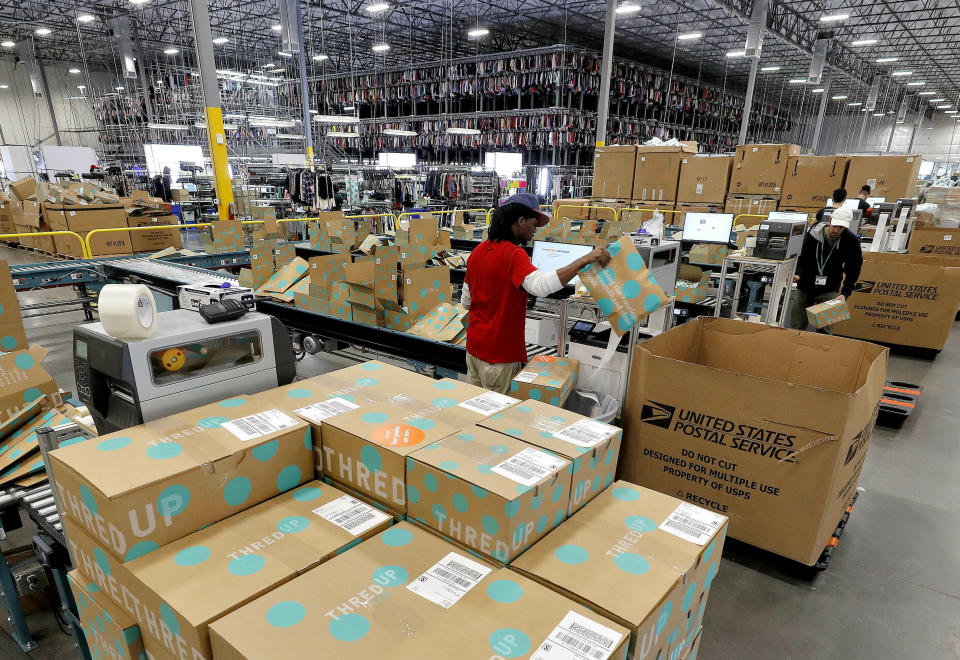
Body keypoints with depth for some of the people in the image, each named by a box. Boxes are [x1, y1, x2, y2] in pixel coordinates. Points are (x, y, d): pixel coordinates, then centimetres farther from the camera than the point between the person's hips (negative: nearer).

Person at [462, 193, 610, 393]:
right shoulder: (513, 254, -19)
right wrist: (584, 261, -37)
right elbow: (541, 285, -38)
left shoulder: (478, 251, 7)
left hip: (473, 348, 8)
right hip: (499, 356, -8)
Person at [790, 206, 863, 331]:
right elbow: (803, 259, -4)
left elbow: (853, 271, -2)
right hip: (806, 288, 1)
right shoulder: (812, 235, -11)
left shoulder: (851, 242, -10)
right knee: (797, 326, 5)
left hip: (829, 292, -1)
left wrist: (845, 293, -13)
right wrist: (798, 275, -25)